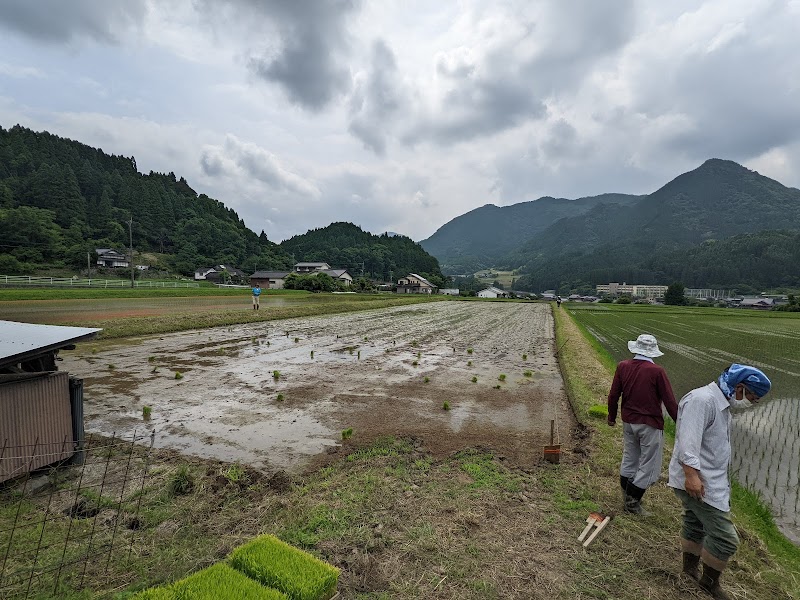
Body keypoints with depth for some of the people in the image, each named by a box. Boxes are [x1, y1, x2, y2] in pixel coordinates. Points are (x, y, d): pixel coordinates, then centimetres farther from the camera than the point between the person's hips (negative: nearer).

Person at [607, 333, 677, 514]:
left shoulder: (622, 367, -4)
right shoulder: (657, 371, -16)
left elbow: (613, 395, 3)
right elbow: (670, 401, -12)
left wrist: (611, 416, 16)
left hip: (628, 422, 5)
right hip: (650, 425, -5)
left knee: (629, 460, 21)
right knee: (649, 467, 10)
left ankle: (627, 497, 33)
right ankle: (632, 502, 14)